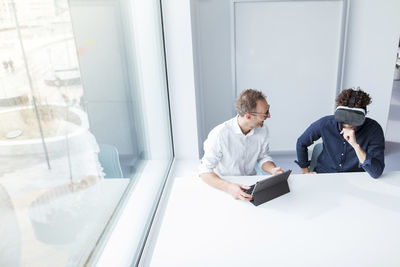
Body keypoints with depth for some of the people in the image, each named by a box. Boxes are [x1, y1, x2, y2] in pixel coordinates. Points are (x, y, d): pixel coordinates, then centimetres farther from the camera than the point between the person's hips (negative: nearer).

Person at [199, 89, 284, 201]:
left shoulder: (262, 130, -6)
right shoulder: (219, 134, -24)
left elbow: (263, 157, 9)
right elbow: (205, 171, -22)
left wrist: (273, 170, -13)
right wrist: (228, 187, -38)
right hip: (223, 187, -4)